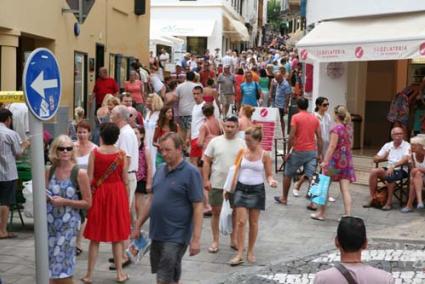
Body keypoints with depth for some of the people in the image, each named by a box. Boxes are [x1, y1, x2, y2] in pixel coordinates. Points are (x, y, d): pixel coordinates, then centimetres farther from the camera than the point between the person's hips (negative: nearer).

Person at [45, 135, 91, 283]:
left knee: (62, 265, -3)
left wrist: (64, 202, -17)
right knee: (50, 265, 9)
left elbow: (87, 203, -8)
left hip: (69, 224, -4)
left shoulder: (80, 173, -9)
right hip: (50, 222, 4)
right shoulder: (49, 171, 4)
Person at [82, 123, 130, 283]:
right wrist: (127, 200, 8)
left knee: (95, 238, 8)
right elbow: (125, 181, -3)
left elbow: (90, 179, -8)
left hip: (99, 194, -1)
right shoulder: (121, 154, -5)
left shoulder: (94, 153, -8)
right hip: (117, 194, 1)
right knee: (117, 236, 12)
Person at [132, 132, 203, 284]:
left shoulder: (191, 173, -11)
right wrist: (139, 224, 18)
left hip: (176, 237, -7)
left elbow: (198, 207, -14)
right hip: (156, 234, 7)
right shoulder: (160, 170, 10)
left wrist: (196, 238, -20)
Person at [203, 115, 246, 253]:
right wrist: (206, 180, -7)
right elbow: (207, 162, 0)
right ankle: (215, 241, 17)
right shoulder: (215, 141, -2)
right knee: (216, 212, 7)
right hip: (217, 184, -1)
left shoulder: (242, 143, 1)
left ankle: (234, 239, 24)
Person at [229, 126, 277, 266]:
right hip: (241, 188, 1)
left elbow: (269, 174, 0)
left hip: (257, 190, -1)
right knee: (241, 222, -4)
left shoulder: (264, 155, -5)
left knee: (253, 222, 9)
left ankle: (250, 252, 23)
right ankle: (239, 254, 1)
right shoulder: (242, 152, 1)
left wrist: (271, 181, -22)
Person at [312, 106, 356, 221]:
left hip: (335, 159, -6)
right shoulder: (348, 128, 9)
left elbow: (332, 146, -20)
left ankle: (321, 213, 17)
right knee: (345, 189, 2)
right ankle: (348, 215, -4)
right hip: (347, 160, 6)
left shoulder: (336, 128, -13)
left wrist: (325, 161, -22)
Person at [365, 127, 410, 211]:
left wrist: (393, 166, -32)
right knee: (373, 171, -22)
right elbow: (375, 159, 14)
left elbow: (406, 159, -20)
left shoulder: (406, 145, -2)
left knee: (389, 176, -36)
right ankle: (372, 199, -16)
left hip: (402, 170, -5)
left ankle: (389, 202, -24)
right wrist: (385, 157, -6)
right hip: (389, 169, 5)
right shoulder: (387, 145, 14)